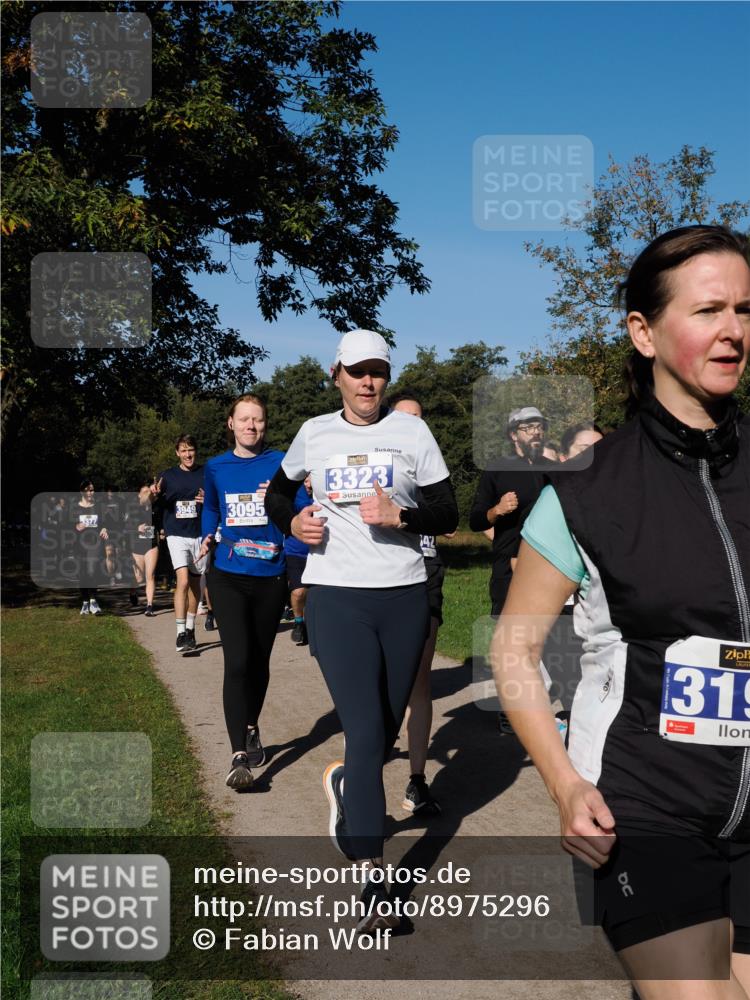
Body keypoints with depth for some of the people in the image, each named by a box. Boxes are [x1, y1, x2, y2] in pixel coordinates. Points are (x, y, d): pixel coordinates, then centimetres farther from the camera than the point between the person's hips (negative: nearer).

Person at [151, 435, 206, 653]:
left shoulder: (205, 475, 5)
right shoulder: (168, 476, 4)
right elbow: (159, 507, 9)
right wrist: (155, 495, -12)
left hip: (200, 535, 2)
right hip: (177, 535, -2)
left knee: (195, 583, 11)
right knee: (183, 581, -17)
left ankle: (190, 629, 26)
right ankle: (181, 634, -16)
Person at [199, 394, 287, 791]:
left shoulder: (281, 463, -2)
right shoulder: (216, 468, 6)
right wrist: (207, 538, 10)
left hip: (270, 579, 0)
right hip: (227, 576, 0)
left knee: (259, 660, 14)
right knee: (237, 661, -12)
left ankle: (251, 729, 38)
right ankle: (239, 756, -11)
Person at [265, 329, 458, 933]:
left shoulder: (412, 432, 3)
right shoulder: (314, 434, 6)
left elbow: (447, 514, 1)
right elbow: (278, 493, 22)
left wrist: (399, 515, -17)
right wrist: (292, 522, 0)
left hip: (405, 595, 2)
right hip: (337, 596, -1)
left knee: (387, 730, 14)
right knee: (366, 734, -9)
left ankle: (345, 785, 48)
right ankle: (374, 882, -1)